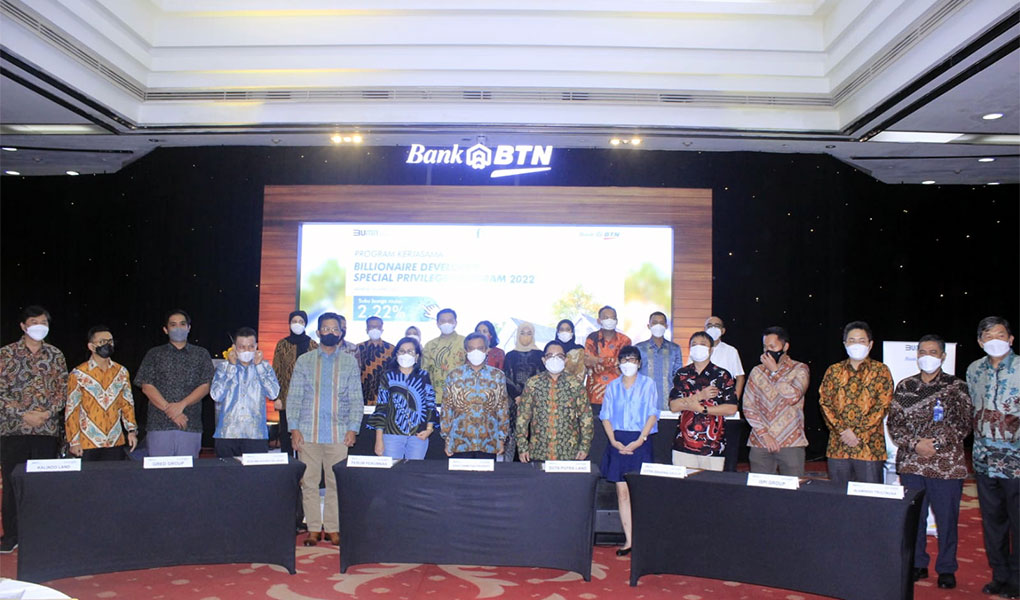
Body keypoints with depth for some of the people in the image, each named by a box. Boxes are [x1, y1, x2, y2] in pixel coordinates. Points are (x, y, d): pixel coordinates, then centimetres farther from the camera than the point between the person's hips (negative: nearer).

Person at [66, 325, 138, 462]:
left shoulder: (121, 372, 8)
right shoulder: (78, 374, -3)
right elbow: (72, 410, -2)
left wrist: (132, 430, 3)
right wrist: (73, 441, -6)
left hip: (116, 442, 3)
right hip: (87, 444, -3)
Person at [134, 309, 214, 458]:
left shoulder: (201, 354, 12)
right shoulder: (154, 354, 12)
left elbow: (205, 387, 3)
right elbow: (147, 387, 2)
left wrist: (182, 404, -12)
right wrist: (169, 409, -9)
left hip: (190, 425, 0)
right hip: (159, 424, 0)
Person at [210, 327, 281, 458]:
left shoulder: (264, 367, 10)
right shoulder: (224, 367, 10)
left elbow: (273, 394, -5)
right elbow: (216, 395, -5)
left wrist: (259, 365, -3)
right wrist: (231, 366, -3)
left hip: (256, 434, 0)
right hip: (227, 434, 0)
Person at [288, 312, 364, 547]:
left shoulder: (350, 362, 10)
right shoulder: (304, 361, 10)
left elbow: (356, 399, 7)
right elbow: (294, 397, 8)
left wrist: (353, 428, -3)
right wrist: (294, 428, -2)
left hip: (339, 433, 0)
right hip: (308, 432, 1)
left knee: (336, 482, 0)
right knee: (309, 482, 1)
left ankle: (333, 528, 10)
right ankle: (314, 528, 11)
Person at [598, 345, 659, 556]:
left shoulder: (648, 384, 2)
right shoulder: (612, 386, 10)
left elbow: (653, 414, -3)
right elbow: (606, 416, 8)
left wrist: (639, 441, -12)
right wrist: (613, 441, -6)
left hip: (640, 442, -2)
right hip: (618, 443, 3)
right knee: (622, 492, 3)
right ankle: (628, 540, 8)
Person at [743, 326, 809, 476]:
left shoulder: (799, 369, 3)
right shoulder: (757, 371, 10)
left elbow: (794, 396, -15)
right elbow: (748, 406, 4)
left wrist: (774, 371, -9)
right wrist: (764, 434, -6)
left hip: (791, 443, -3)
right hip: (760, 443, 3)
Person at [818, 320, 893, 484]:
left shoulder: (880, 371, 4)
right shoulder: (833, 371, 12)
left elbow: (883, 406, -4)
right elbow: (824, 403, 5)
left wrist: (858, 433, -12)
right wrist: (842, 430, -10)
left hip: (869, 447, -2)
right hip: (837, 446, 2)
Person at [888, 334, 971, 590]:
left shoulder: (956, 386, 2)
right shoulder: (904, 386, 8)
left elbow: (963, 423, -5)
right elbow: (894, 423, 4)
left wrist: (936, 444, -15)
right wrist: (915, 444, -11)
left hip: (946, 464, -2)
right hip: (910, 463, 2)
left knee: (946, 517, 5)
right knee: (913, 516, 9)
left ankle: (946, 569, 20)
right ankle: (917, 565, 23)